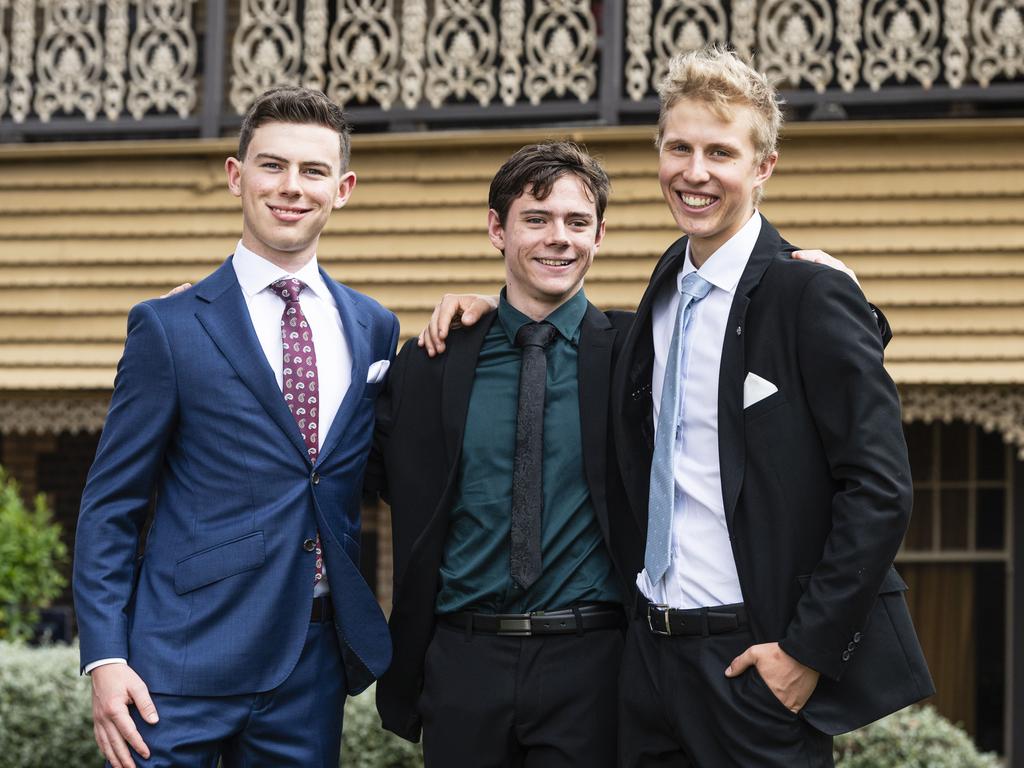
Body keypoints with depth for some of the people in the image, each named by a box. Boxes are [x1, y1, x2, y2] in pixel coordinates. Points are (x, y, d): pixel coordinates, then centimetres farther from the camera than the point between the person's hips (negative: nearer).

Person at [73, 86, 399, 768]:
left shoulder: (375, 329, 10)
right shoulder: (170, 328, -2)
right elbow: (111, 507, -2)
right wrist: (105, 659, -10)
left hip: (312, 666, 4)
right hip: (185, 664, -4)